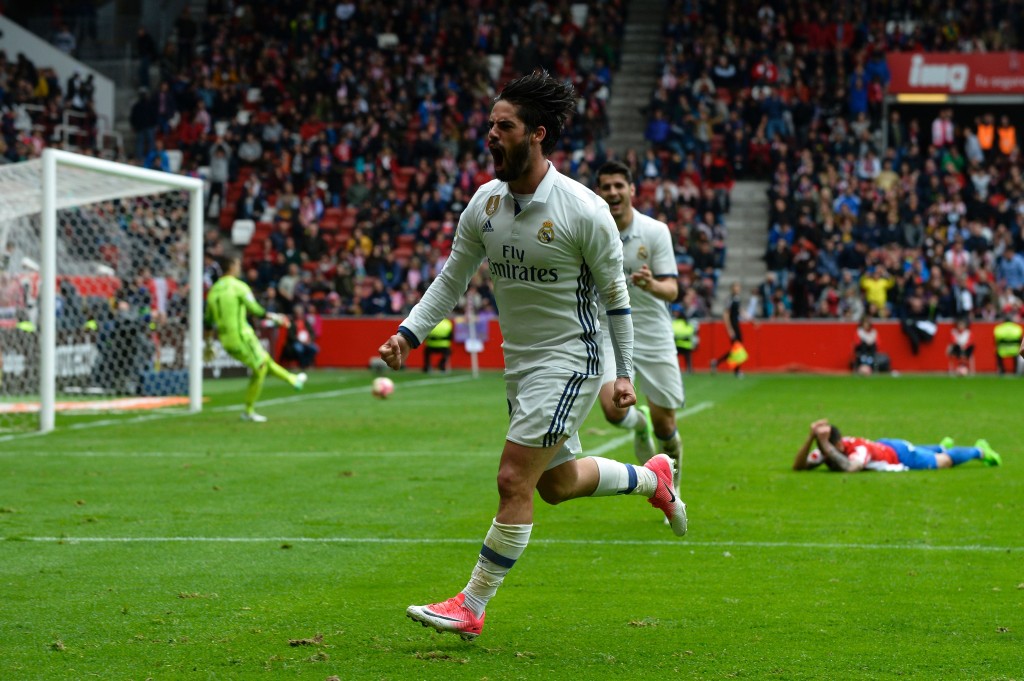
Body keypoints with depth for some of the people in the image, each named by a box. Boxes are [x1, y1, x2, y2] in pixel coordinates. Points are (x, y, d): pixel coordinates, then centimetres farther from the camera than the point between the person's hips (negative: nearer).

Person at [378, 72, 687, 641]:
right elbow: (452, 280, 9)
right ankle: (653, 477, 46)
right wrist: (408, 334, -4)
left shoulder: (584, 210, -17)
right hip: (520, 361, 7)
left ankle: (472, 608, -4)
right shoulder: (485, 202, -1)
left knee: (514, 481, -13)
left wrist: (624, 373, -8)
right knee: (557, 484, 19)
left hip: (570, 360, -7)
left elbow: (615, 295, -7)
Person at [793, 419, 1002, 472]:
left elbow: (849, 467, -65)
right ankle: (942, 446, 68)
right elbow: (798, 466, -33)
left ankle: (979, 451, 45)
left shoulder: (858, 448, -45)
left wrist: (825, 446, -65)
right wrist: (811, 438, -49)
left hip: (899, 454, -6)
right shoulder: (828, 449, -27)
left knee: (945, 461, 19)